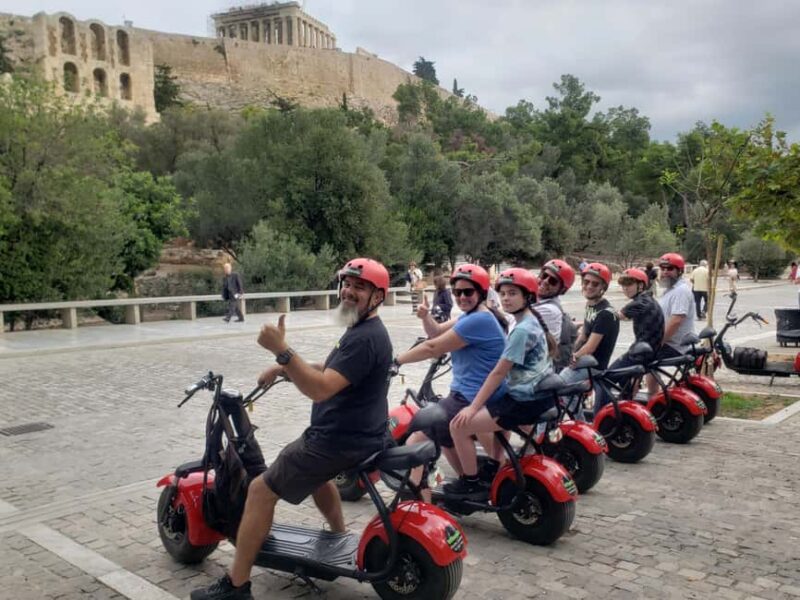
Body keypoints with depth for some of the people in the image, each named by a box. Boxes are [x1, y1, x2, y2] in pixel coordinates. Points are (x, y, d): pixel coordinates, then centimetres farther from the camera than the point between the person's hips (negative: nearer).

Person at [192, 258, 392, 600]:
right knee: (314, 472, 38)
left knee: (261, 490, -4)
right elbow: (331, 371, 20)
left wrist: (282, 351, -38)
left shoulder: (364, 338, -24)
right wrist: (285, 367, 8)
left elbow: (321, 389, -32)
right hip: (351, 431, 11)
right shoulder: (363, 329, 10)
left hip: (341, 439, -11)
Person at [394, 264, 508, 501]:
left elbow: (433, 348, -19)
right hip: (475, 396, 11)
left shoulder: (478, 320, -21)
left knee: (414, 444, -14)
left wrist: (395, 361, -10)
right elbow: (436, 332, 12)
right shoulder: (472, 315, 12)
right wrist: (425, 316, -10)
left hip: (471, 400, -11)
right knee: (442, 436, 33)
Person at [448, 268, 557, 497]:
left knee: (459, 426, -12)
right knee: (491, 412, 35)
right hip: (537, 395, 11)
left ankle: (470, 483, 2)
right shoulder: (532, 322, 13)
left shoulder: (522, 329, -18)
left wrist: (473, 407, -17)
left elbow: (498, 373, -19)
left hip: (525, 401, -11)